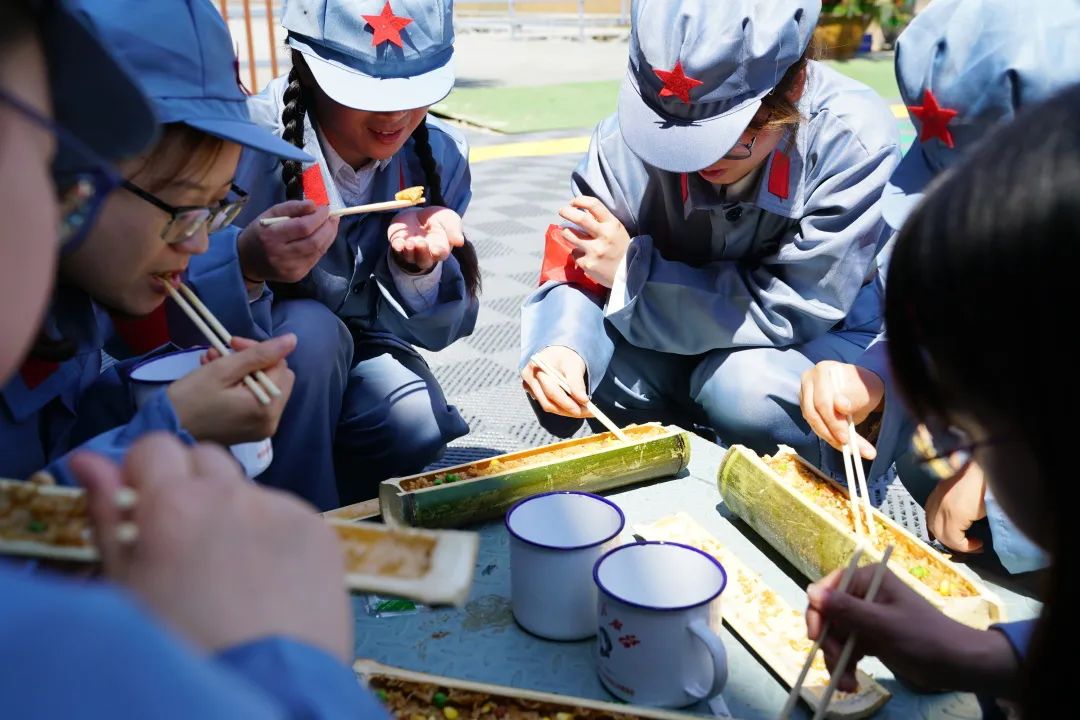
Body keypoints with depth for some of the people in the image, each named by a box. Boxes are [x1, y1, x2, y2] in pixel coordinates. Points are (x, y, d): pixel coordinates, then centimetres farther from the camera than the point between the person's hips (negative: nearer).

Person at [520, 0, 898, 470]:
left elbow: (794, 312, -28)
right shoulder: (632, 134, -20)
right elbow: (578, 271, -15)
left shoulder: (854, 142, -28)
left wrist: (632, 269, -29)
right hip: (687, 342, 3)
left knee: (743, 385, -34)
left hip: (827, 339, -2)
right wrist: (562, 346, -38)